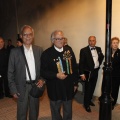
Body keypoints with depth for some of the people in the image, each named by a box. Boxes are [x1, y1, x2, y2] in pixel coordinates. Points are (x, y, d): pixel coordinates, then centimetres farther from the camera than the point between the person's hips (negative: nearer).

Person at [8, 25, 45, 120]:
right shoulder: (15, 51, -7)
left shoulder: (39, 50, 0)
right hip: (22, 87, -2)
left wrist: (42, 79, -9)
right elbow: (10, 72, -4)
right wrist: (13, 89, -6)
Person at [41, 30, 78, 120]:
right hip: (55, 89, -3)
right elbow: (43, 71, -12)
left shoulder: (69, 51, 1)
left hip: (69, 87, 3)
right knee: (55, 112, 19)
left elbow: (74, 68, 6)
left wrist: (75, 83, 7)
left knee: (68, 112, 20)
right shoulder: (47, 53, -10)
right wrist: (56, 75, -24)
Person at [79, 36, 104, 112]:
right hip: (88, 72, -5)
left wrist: (99, 64, 7)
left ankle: (89, 100, 38)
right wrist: (82, 74, -18)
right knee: (88, 88, 4)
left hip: (96, 71, 6)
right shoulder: (84, 50, -13)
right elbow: (81, 63, -14)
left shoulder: (98, 49, 3)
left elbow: (102, 57, 22)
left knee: (93, 87, 18)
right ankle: (86, 104, 21)